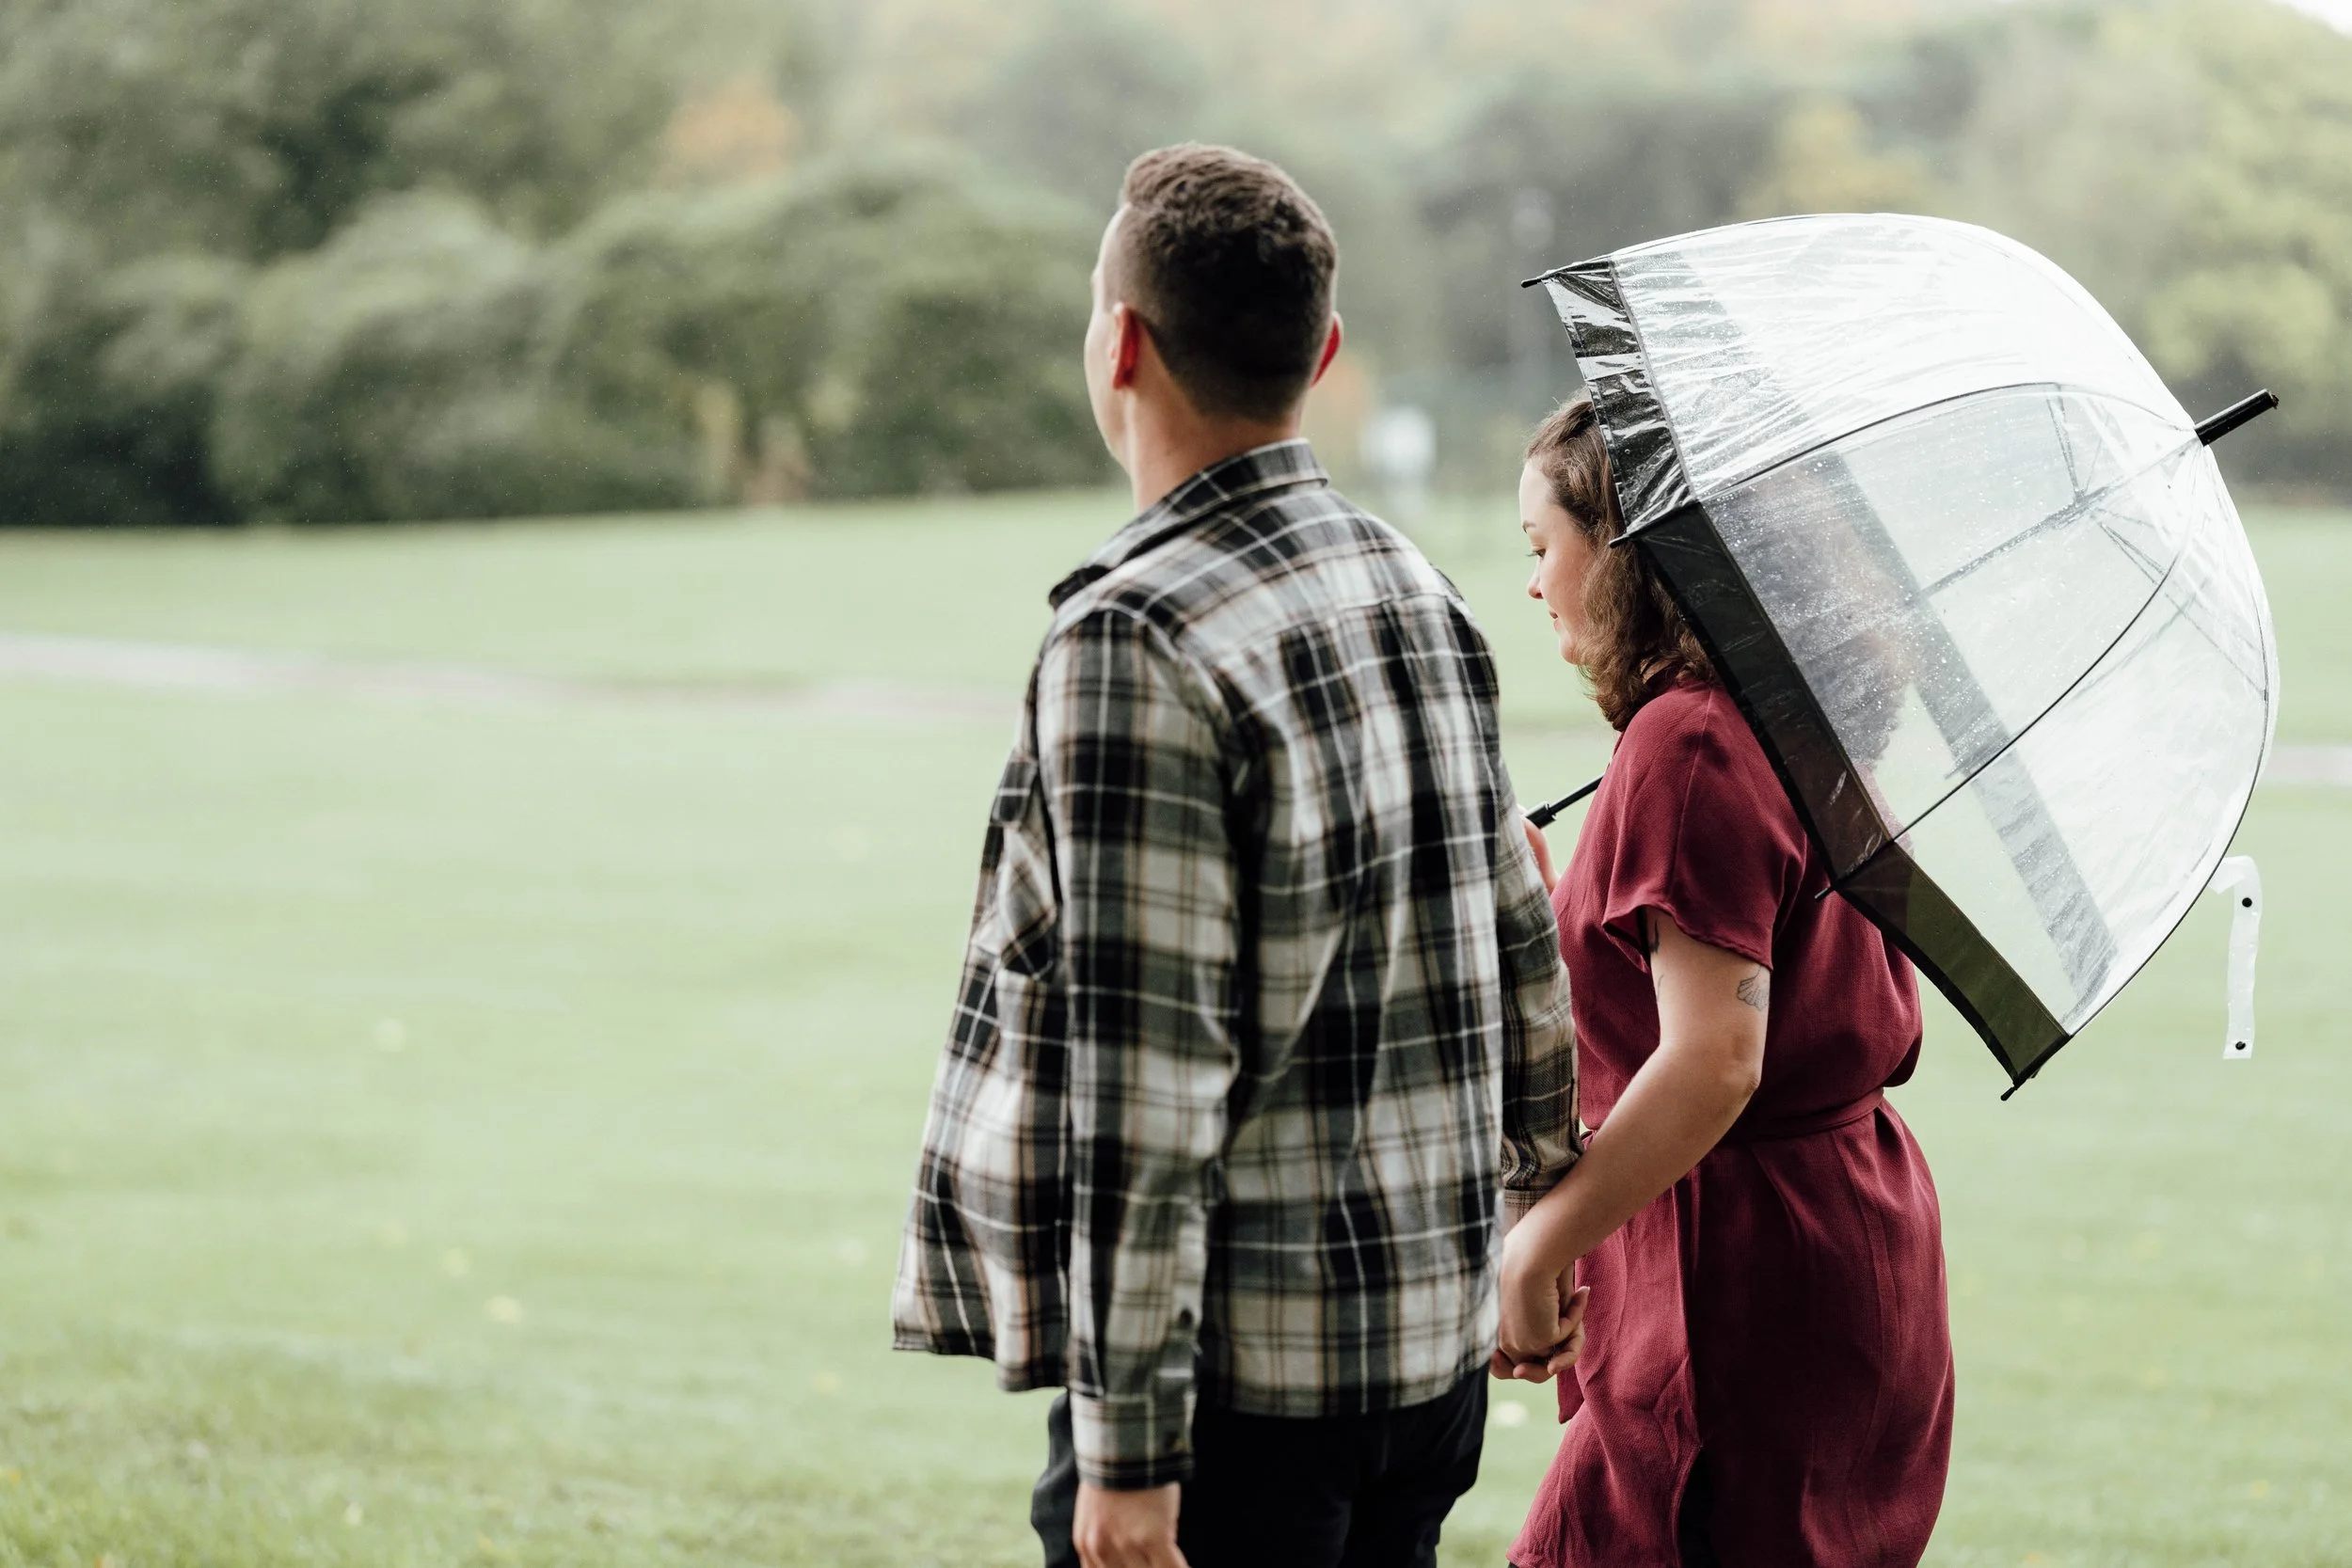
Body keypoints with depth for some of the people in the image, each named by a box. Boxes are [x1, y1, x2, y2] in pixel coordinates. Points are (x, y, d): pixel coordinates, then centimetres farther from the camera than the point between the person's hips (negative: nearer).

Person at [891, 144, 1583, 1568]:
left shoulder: (1135, 641, -17)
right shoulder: (1419, 591, 8)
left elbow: (1143, 1069, -21)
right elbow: (1518, 945, 17)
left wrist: (1128, 1448, -19)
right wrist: (1544, 1185, 32)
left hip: (1242, 1370, -8)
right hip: (1435, 1346, 8)